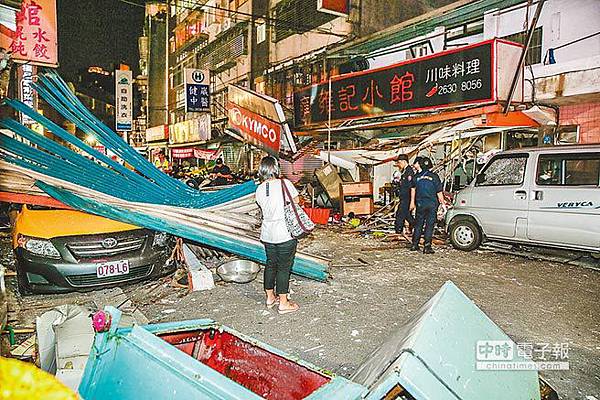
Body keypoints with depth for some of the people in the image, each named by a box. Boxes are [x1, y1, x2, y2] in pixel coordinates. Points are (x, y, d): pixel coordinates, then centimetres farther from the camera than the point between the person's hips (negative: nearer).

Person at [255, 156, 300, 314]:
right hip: (285, 233, -5)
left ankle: (270, 297, 31)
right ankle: (283, 303, 11)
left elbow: (263, 206, 10)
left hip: (267, 234, 5)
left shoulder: (259, 189, 1)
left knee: (271, 264, 18)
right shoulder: (285, 183, -12)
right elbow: (296, 200, 1)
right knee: (284, 267, 3)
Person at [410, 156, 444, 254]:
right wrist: (443, 204, 4)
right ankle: (427, 247, 0)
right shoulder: (434, 176, -4)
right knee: (429, 225, 2)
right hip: (432, 204, -2)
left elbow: (413, 189, 12)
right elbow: (439, 192, -5)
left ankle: (415, 245, 17)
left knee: (418, 224, 13)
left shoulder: (416, 176, 2)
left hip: (420, 204, 2)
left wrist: (412, 202, 23)